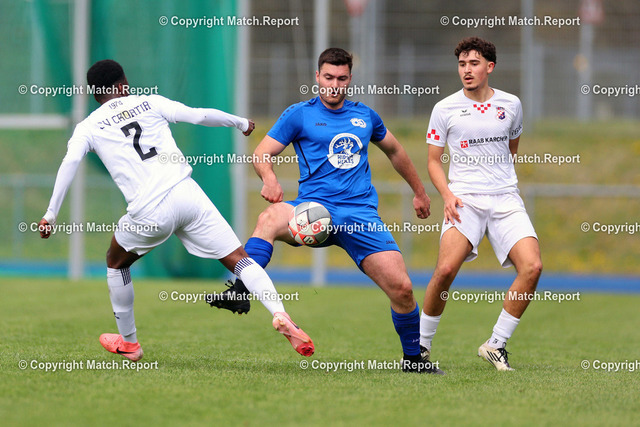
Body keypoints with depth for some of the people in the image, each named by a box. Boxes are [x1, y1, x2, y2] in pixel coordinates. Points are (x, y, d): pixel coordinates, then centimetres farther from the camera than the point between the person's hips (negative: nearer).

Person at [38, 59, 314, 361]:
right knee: (239, 260, 4)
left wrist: (51, 214, -5)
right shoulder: (150, 103, 16)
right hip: (187, 194, 1)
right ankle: (280, 316, -18)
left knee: (116, 263, 27)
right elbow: (201, 116, 15)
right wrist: (241, 123, 31)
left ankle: (128, 343, 33)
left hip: (149, 211, -1)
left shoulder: (88, 127, 12)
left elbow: (70, 162, -5)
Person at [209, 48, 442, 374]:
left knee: (401, 288, -10)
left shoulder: (364, 116, 18)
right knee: (270, 218, -37)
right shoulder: (300, 114, 7)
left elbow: (394, 151, 35)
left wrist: (419, 191, 40)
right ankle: (240, 292, -47)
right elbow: (262, 154, 3)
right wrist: (269, 177, -19)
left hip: (361, 213, 3)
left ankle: (414, 357, 11)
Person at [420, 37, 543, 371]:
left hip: (506, 199, 2)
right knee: (446, 270, -23)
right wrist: (447, 195, -7)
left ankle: (496, 345, -3)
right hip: (465, 199, -2)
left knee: (532, 266, -18)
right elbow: (433, 160, 8)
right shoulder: (445, 109, 4)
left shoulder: (511, 105, 10)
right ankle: (420, 346, -3)